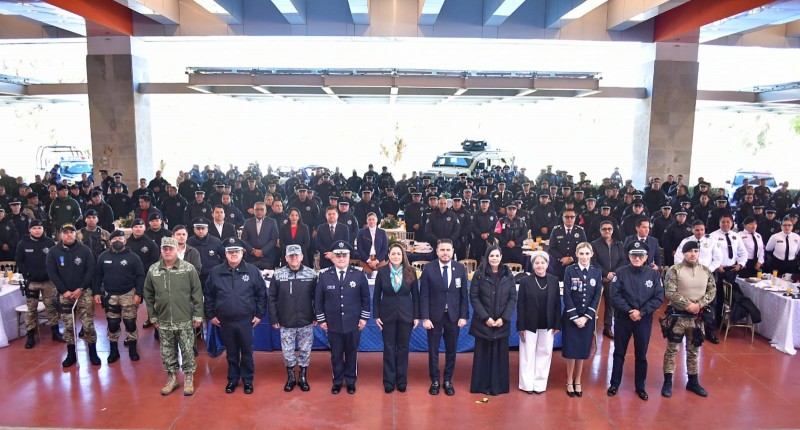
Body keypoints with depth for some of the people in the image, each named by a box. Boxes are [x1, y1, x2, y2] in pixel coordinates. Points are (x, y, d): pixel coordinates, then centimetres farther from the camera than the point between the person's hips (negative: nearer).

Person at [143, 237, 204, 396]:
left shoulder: (188, 268, -8)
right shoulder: (153, 270, 1)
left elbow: (197, 293, -5)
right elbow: (148, 294, 9)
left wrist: (198, 315, -6)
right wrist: (153, 316, 8)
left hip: (185, 320, -3)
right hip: (164, 321, 3)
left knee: (187, 351, 6)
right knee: (167, 352, 14)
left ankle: (189, 379, 22)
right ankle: (172, 378, 30)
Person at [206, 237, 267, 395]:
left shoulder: (253, 271, -6)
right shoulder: (215, 272, -1)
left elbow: (262, 294, 0)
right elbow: (209, 295, 8)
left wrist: (259, 314, -2)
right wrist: (211, 315, 6)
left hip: (246, 321, -1)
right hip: (225, 322, 1)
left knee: (247, 353, 10)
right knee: (231, 353, 15)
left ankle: (248, 380, 26)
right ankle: (232, 379, 32)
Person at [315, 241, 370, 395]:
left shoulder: (359, 275, -4)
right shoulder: (324, 276, -3)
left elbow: (365, 298, 2)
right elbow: (318, 299, 3)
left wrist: (364, 317, -1)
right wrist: (321, 319, 1)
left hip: (353, 323, 0)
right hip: (333, 324, 0)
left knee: (352, 354, 12)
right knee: (336, 354, 12)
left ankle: (351, 381, 29)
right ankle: (337, 381, 29)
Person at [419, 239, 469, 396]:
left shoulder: (460, 268, -1)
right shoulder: (428, 268, -7)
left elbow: (464, 294, 2)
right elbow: (424, 295, -6)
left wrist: (463, 316, -3)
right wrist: (425, 317, -11)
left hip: (454, 316, 2)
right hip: (434, 316, -1)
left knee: (451, 351, 10)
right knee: (433, 350, 8)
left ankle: (448, 381, 26)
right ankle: (435, 381, 23)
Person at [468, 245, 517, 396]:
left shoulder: (508, 275, 3)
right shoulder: (479, 274, -2)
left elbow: (513, 298, 1)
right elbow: (473, 297, -5)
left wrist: (504, 318, -10)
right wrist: (485, 317, -13)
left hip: (502, 322, 2)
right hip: (483, 322, -1)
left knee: (500, 354, 6)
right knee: (483, 354, 4)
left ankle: (498, 386, 15)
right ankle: (482, 385, 14)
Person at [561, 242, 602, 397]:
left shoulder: (597, 271, 2)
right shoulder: (570, 270, -5)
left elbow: (597, 296, -1)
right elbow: (567, 296, -7)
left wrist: (586, 317, -9)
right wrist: (575, 317, -13)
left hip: (588, 318, 2)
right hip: (571, 317, -2)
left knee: (582, 350, 8)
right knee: (571, 350, 2)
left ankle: (577, 381, 22)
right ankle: (569, 382, 16)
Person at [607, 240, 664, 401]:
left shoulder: (653, 274, -4)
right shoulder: (621, 272, -7)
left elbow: (659, 298, -6)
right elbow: (615, 295, -9)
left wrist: (641, 312, -15)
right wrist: (629, 311, -18)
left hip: (644, 320, 1)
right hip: (623, 318, -1)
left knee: (641, 355, 12)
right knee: (619, 353, 11)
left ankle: (640, 387, 28)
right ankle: (614, 384, 24)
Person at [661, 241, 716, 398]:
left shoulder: (706, 271, 4)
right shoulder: (674, 270, -10)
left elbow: (712, 290, 2)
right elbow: (670, 293, -15)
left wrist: (699, 305, -12)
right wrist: (688, 305, -18)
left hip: (697, 317, 4)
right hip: (677, 315, -4)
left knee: (694, 350, 15)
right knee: (672, 349, 4)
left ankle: (693, 382, 30)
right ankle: (667, 382, 14)